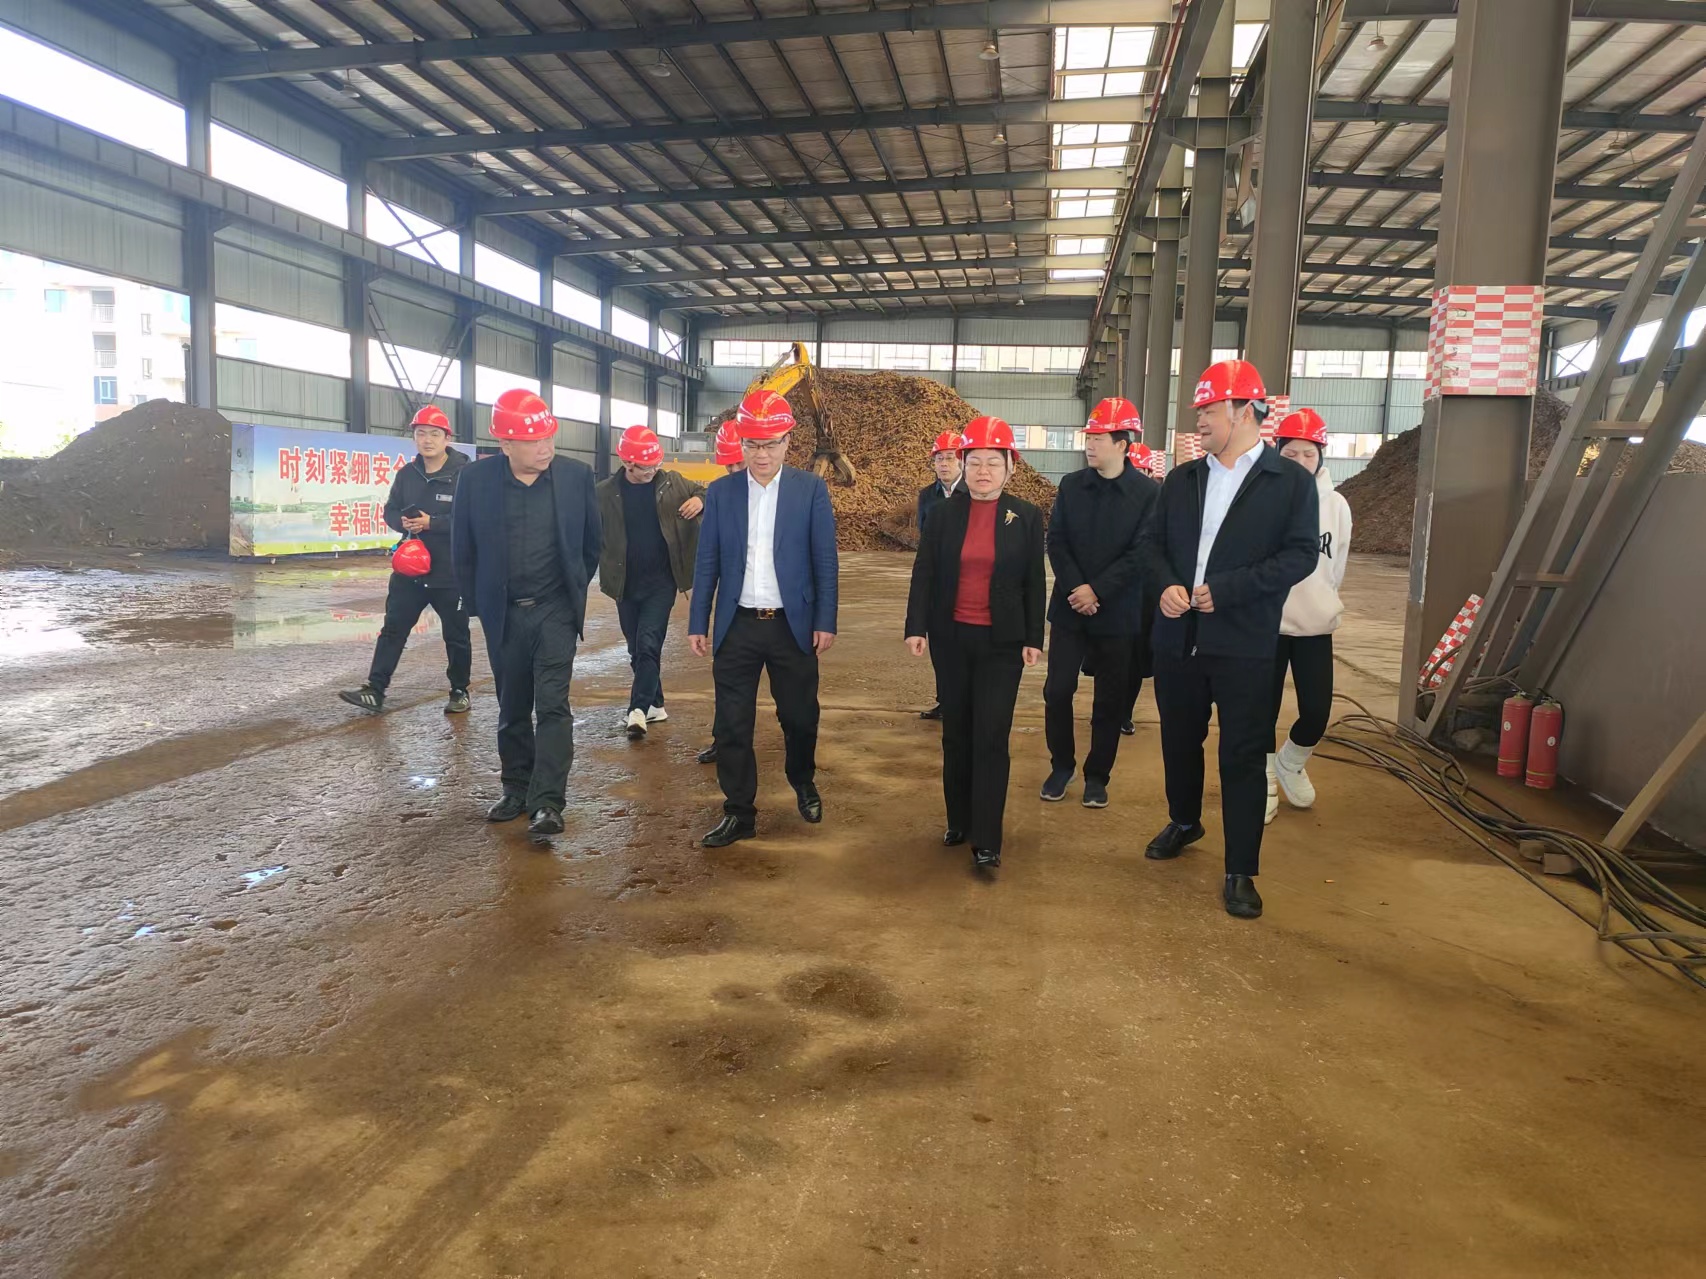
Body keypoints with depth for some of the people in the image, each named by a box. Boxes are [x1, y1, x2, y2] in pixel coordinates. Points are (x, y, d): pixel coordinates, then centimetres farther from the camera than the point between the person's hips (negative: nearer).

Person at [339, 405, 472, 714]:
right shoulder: (406, 474, 6)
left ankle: (460, 692, 24)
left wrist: (431, 523, -24)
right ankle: (374, 691, 9)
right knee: (392, 630, 5)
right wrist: (405, 522, -13)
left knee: (456, 636, 9)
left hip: (451, 573, -5)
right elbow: (390, 511, 10)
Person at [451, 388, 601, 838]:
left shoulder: (576, 475, -6)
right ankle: (517, 791, 26)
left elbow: (592, 542, 7)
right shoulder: (476, 480, -6)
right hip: (503, 614, 2)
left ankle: (547, 802, -6)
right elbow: (463, 551, 5)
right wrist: (480, 604, 8)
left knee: (552, 705, -8)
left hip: (556, 611, -1)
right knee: (512, 710, 12)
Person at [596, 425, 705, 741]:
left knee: (648, 645, -13)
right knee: (637, 650, 12)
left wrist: (700, 500, -14)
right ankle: (655, 705, 27)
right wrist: (604, 574, -6)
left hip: (661, 582, -2)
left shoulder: (673, 483, -1)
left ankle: (638, 710, -10)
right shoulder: (606, 492, -3)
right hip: (625, 584, 2)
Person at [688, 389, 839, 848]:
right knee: (732, 723, 3)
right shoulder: (720, 492, 4)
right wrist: (698, 623, 2)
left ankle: (803, 783, 38)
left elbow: (825, 560, -1)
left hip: (793, 624, -1)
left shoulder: (811, 489, -1)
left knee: (799, 716, 10)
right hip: (737, 625, 1)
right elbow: (707, 562, 5)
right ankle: (739, 812, 16)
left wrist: (826, 622, -6)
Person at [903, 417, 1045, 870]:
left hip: (1002, 642, -2)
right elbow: (923, 574, 0)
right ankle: (958, 820, 24)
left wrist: (1033, 639, -3)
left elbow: (1033, 583, 1)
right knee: (956, 734, 11)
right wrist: (915, 627, -8)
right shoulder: (943, 514, 2)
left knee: (991, 738, -5)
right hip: (950, 637, 2)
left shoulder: (1026, 518, 0)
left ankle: (987, 840, 0)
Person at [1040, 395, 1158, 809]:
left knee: (1109, 699, 7)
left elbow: (1141, 553, -11)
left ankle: (1097, 775, 21)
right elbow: (1056, 541, 0)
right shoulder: (1071, 485, 4)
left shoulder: (1147, 492, -6)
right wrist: (1075, 588, -13)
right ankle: (1061, 766, 21)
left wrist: (1098, 590, -16)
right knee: (1057, 690, 3)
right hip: (1069, 606, 2)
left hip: (1117, 612, -2)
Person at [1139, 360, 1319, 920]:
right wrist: (1167, 584, -8)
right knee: (1179, 741, 17)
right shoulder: (1182, 479, 10)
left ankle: (1241, 872, 10)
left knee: (1242, 756, 0)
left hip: (1244, 645, -4)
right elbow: (1153, 541, 13)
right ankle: (1183, 822, 42)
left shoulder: (1291, 481, -3)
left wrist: (1225, 589, -18)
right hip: (1178, 637, 5)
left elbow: (1301, 555, -10)